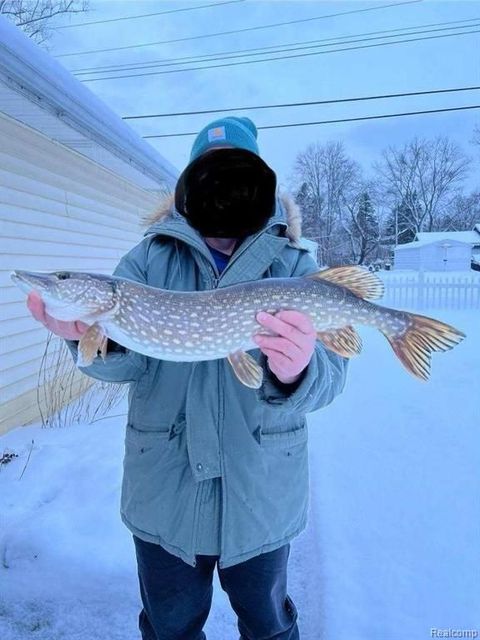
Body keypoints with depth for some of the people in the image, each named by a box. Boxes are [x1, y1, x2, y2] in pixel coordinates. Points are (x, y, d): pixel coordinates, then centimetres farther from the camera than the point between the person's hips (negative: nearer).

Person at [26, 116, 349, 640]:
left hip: (263, 494, 0)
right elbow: (128, 359, -12)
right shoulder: (148, 259, -2)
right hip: (164, 491, 1)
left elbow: (328, 375, -14)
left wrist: (297, 373, -36)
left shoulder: (294, 267, -4)